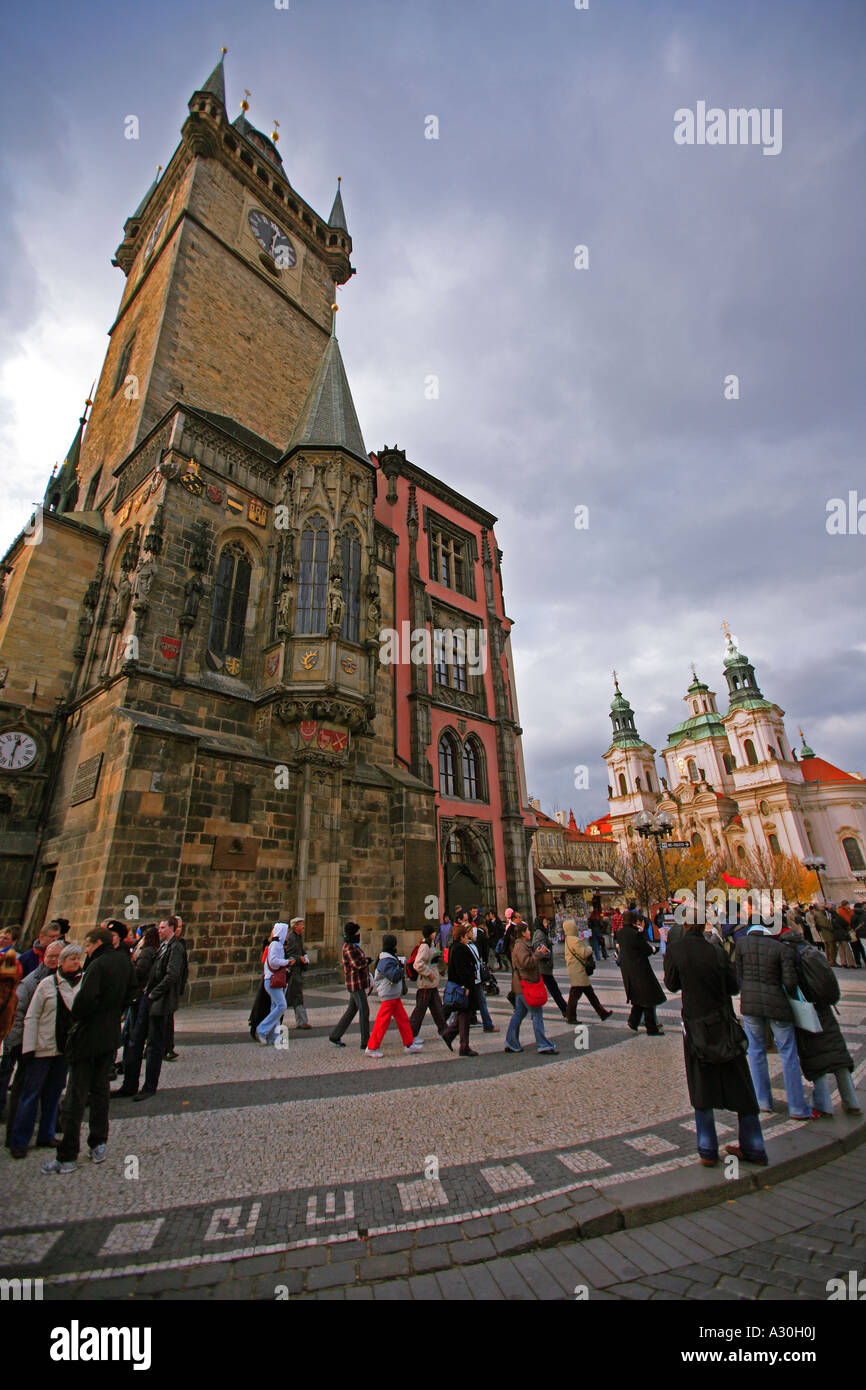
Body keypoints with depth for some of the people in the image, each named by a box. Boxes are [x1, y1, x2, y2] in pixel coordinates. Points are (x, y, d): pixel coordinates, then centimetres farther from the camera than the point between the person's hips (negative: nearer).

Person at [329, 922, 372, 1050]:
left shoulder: (353, 946, 15)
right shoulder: (349, 947, -17)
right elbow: (356, 964, -25)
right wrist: (367, 960, -10)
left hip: (359, 983, 10)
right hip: (355, 983, -10)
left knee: (351, 1010, 16)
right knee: (364, 1011, -4)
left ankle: (334, 1036, 25)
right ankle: (365, 1043, 3)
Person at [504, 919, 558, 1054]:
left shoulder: (519, 945, 17)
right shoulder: (520, 946, -17)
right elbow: (527, 962, -27)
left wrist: (537, 953, 9)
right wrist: (539, 954, -17)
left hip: (520, 986, 10)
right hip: (525, 985, -10)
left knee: (519, 1013, 13)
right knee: (537, 1014, -2)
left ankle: (511, 1043, 18)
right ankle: (543, 1045, 4)